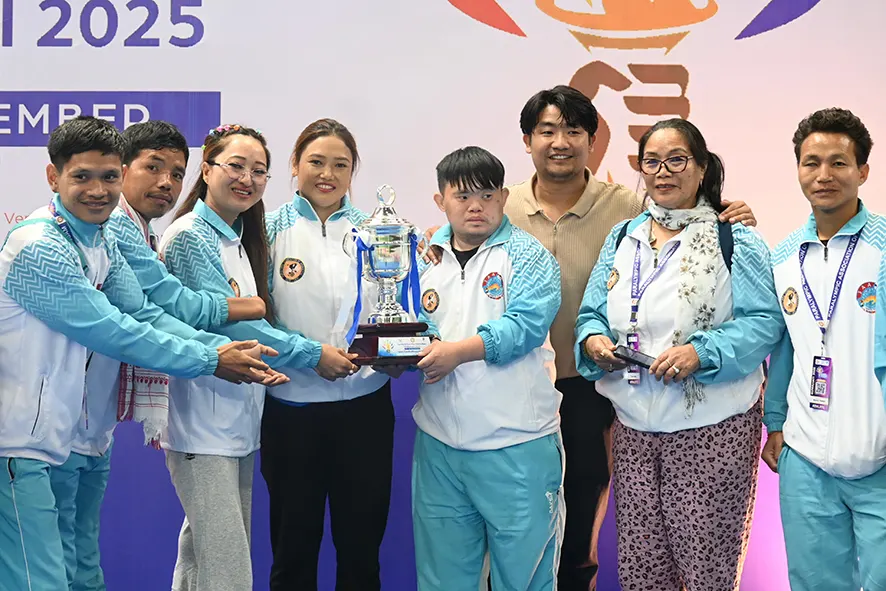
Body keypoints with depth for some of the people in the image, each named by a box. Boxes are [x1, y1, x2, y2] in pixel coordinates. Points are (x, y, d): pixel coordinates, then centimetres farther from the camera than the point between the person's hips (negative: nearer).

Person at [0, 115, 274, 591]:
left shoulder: (100, 244, 11)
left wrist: (224, 350, -10)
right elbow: (115, 334, -18)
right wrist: (211, 363, -11)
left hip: (46, 440, 9)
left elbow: (144, 315, 4)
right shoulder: (41, 249, -18)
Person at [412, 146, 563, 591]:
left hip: (516, 446, -4)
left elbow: (526, 323, -16)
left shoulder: (528, 255, -3)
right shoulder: (426, 257, 11)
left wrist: (459, 350, -26)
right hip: (439, 443, 4)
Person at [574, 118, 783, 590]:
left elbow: (764, 321, -8)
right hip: (633, 429, 4)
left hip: (712, 431, -4)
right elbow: (591, 314, 13)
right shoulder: (622, 238, 12)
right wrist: (593, 340, -10)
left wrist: (701, 352, -23)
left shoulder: (734, 240, -2)